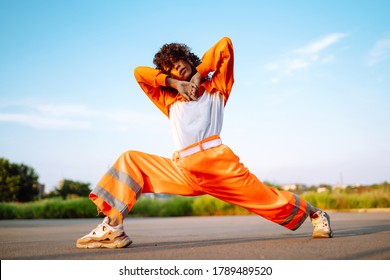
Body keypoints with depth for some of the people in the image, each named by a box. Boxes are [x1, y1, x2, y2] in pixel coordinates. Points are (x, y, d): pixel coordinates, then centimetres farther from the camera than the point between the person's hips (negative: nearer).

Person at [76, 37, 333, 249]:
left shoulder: (215, 89, 20)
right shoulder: (170, 100, 27)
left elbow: (225, 45, 13)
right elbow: (139, 72, 23)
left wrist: (198, 75, 13)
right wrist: (174, 83, 14)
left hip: (218, 159, -3)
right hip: (183, 171, 3)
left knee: (269, 200, -3)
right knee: (130, 160, -4)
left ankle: (315, 214, 23)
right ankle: (113, 228, -15)